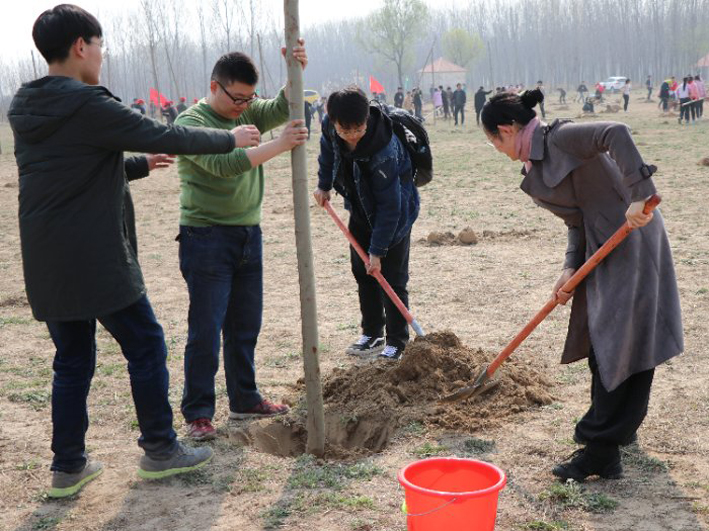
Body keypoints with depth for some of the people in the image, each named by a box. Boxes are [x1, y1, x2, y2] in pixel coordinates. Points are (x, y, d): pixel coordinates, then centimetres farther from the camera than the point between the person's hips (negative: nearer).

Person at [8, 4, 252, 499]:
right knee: (146, 347, 7)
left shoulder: (26, 110, 12)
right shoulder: (88, 105, -15)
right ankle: (160, 449, 18)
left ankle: (68, 466, 20)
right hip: (99, 262, -8)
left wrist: (140, 165, 28)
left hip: (46, 266, 8)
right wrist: (229, 138, 2)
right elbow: (165, 136, -12)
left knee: (72, 361, 15)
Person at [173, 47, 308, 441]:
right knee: (206, 330, -3)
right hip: (206, 236, -7)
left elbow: (282, 109, -6)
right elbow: (223, 163, -26)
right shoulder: (192, 122, -11)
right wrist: (280, 145, -29)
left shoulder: (249, 112, 10)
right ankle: (198, 413, 7)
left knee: (246, 326, 14)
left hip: (249, 233, 7)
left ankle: (245, 400, 27)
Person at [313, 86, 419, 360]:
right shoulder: (330, 128, -20)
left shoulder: (384, 149, -37)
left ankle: (396, 342, 8)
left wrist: (377, 250, -28)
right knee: (362, 273, 13)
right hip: (361, 209, 7)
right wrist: (324, 184, 5)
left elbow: (389, 205, -31)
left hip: (394, 214, -7)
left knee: (392, 279, -4)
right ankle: (372, 333, 26)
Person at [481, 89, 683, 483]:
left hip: (630, 242, -10)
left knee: (619, 346, -7)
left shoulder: (560, 138, -14)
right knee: (599, 341, 19)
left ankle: (601, 452, -3)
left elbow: (616, 133, -30)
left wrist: (638, 195, -36)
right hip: (602, 251, 10)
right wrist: (570, 268, -2)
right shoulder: (537, 166, 13)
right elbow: (577, 220, 10)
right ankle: (622, 425, 39)